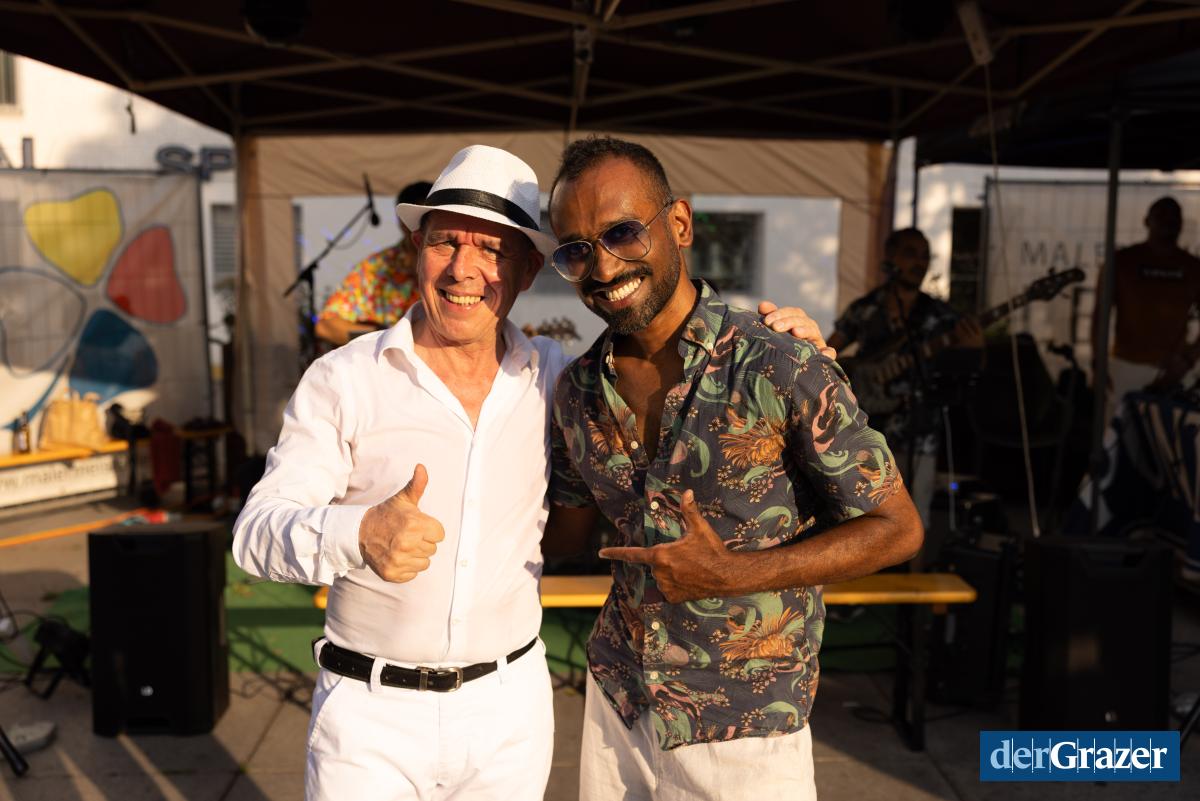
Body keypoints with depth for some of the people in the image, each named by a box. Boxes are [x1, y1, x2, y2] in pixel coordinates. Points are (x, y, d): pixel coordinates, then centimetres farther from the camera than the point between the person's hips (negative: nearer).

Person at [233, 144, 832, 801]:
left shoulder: (554, 378, -1)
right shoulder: (343, 380, -9)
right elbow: (259, 530, -13)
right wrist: (359, 533, -35)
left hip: (509, 707, 2)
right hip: (369, 706, -2)